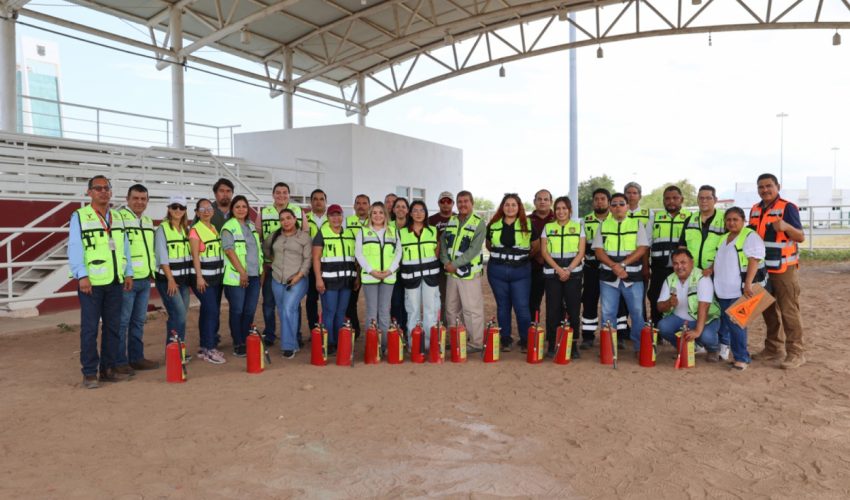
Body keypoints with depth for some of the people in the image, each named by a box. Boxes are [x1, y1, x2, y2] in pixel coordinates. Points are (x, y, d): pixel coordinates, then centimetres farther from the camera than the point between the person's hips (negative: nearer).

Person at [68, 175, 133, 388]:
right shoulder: (79, 216, -2)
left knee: (113, 327, 9)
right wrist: (81, 276, -17)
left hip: (115, 282, 5)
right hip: (91, 283, -5)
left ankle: (108, 369, 20)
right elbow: (74, 249, -9)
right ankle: (89, 373, 8)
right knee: (90, 328, -1)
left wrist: (128, 273, 10)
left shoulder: (117, 217, 15)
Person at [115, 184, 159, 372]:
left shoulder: (148, 220, 17)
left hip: (145, 279, 8)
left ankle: (136, 358, 21)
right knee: (122, 322, -1)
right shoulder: (119, 217, -8)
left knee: (139, 321, 13)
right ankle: (119, 361, 7)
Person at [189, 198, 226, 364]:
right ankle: (209, 349, -7)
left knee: (208, 311, 10)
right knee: (212, 311, -12)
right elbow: (195, 255, -12)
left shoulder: (215, 229, 13)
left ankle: (205, 347, 17)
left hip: (217, 276, 7)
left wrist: (222, 273, 12)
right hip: (203, 277, -7)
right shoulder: (195, 230, -6)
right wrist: (199, 277, -18)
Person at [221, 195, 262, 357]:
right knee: (237, 311, 0)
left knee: (250, 311, 7)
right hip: (236, 276, -6)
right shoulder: (228, 227, -5)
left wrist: (260, 269, 14)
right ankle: (238, 345, 8)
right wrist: (242, 272, -17)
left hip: (254, 275, 6)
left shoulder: (252, 226, 15)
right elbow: (229, 251, -13)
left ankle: (246, 342, 18)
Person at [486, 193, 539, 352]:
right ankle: (505, 339, 21)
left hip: (521, 271, -2)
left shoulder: (528, 225, 0)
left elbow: (535, 246, 11)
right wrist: (500, 255, 12)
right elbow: (489, 245, 19)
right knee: (502, 306, 10)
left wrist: (522, 255, 11)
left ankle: (525, 340, 10)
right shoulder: (494, 225, 4)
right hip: (497, 271, 2)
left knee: (522, 307, -3)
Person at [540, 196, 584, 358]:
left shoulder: (578, 227, 7)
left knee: (574, 308, -2)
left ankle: (574, 344, 6)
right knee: (553, 309, -1)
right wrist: (559, 270, -10)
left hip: (573, 273, 0)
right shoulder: (548, 227, 8)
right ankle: (552, 344, 6)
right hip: (552, 273, 0)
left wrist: (568, 270, -11)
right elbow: (544, 252, 1)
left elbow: (581, 252, 1)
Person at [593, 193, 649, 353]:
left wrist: (623, 264, -15)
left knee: (637, 312, 2)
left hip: (633, 276, -1)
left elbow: (641, 249, -4)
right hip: (608, 276, 1)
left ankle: (640, 345, 12)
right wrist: (614, 266, -14)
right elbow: (598, 251, 1)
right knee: (608, 314, 4)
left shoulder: (637, 224, 6)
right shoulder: (603, 226, 10)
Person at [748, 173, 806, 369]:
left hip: (784, 269, -7)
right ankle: (773, 348, 23)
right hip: (762, 269, 7)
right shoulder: (755, 210, 11)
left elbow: (801, 237, -14)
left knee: (789, 311, -3)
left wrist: (785, 226, -32)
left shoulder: (788, 207, -9)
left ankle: (795, 353, 4)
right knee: (768, 310, 13)